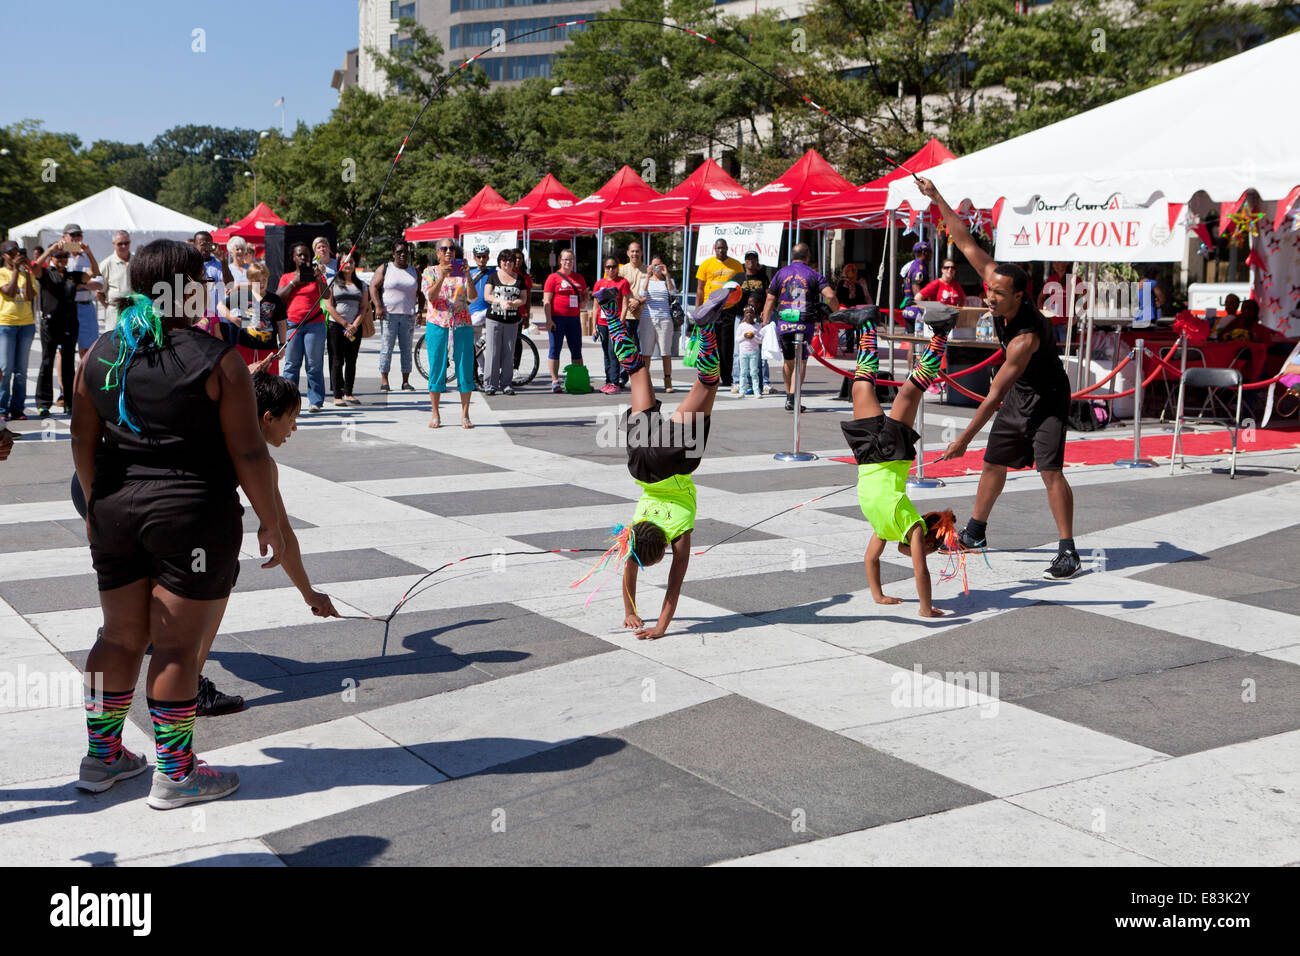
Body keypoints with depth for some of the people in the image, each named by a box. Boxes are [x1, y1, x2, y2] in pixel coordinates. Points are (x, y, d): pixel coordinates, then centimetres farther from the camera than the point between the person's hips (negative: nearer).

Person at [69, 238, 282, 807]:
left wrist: (96, 505, 22)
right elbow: (248, 452, -13)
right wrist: (270, 522, -3)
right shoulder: (216, 360, -13)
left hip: (116, 509, 6)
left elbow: (83, 440, 9)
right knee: (179, 646, 2)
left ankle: (102, 758, 29)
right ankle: (175, 775, 12)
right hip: (194, 513, -6)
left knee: (120, 637, 18)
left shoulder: (102, 354, 4)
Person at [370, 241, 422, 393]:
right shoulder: (385, 269, 5)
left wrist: (420, 309, 3)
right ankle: (384, 381, -1)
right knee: (387, 348, -5)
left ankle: (406, 381, 7)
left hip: (408, 316, 3)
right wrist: (378, 306, -13)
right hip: (389, 314, -3)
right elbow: (373, 286, -1)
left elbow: (420, 293, 18)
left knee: (406, 349, 3)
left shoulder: (415, 272, 14)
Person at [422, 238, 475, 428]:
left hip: (462, 325, 1)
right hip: (437, 325, -1)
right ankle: (435, 415, 8)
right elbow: (431, 297, -10)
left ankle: (465, 415, 6)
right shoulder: (430, 272, 6)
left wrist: (467, 275, -20)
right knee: (436, 368, 0)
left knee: (465, 368, 0)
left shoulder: (462, 272, 9)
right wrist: (442, 276, -22)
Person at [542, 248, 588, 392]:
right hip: (557, 318, -5)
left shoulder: (579, 278, 13)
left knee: (577, 350, 8)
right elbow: (546, 300, -6)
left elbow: (586, 295, 26)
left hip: (574, 318, 5)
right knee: (555, 349, 0)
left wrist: (585, 301, 2)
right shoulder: (553, 277, -2)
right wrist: (548, 319, -13)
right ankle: (555, 381, 5)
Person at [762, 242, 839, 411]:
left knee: (788, 362, 16)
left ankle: (788, 396, 23)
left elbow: (770, 302, 7)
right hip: (804, 325, -2)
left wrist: (765, 324, 11)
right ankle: (792, 397, -13)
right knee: (801, 362, 0)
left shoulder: (780, 274, 9)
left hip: (783, 325, 2)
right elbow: (830, 296, -10)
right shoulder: (814, 275, 2)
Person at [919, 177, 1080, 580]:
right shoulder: (1000, 281, -15)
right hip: (1017, 395, 9)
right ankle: (975, 531, 31)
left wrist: (964, 438, -28)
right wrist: (938, 200, -9)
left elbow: (994, 394, -32)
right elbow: (968, 246, -7)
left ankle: (1068, 552, -14)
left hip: (1047, 399, -9)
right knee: (993, 462, 16)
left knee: (1051, 471, -17)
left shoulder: (1026, 336, -35)